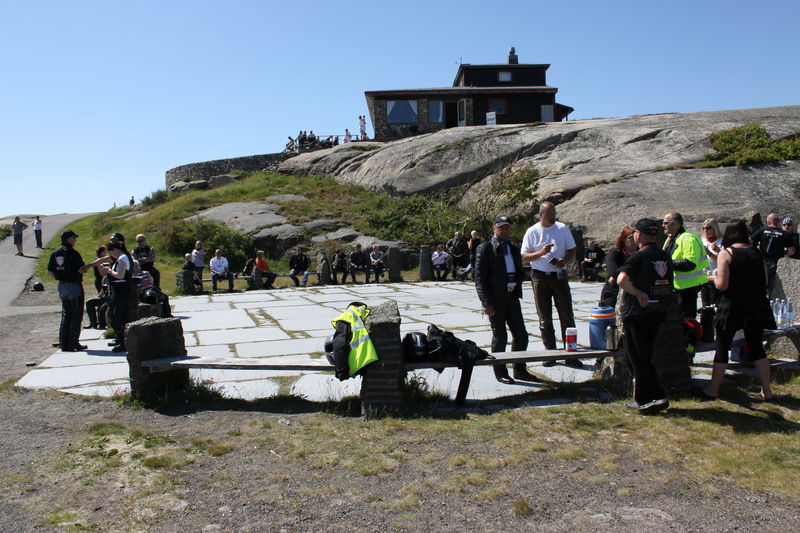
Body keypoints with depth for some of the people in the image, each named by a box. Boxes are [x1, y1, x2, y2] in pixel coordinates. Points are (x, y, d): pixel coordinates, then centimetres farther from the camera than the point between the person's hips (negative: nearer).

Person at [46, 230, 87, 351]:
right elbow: (81, 269, -17)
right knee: (76, 316, 1)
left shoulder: (55, 254, 8)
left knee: (66, 315, 16)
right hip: (74, 286, -7)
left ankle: (64, 343, 17)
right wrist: (85, 268, 4)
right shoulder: (73, 253, -15)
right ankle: (73, 344, 2)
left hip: (62, 286, 7)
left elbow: (49, 271, 10)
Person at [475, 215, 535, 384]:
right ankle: (500, 372, 16)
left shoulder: (514, 248, 15)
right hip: (495, 300, -6)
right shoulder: (485, 249, -4)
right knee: (499, 336, 3)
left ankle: (519, 370, 23)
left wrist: (517, 292, 8)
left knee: (521, 335, 8)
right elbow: (479, 278, -9)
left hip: (512, 298, 6)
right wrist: (486, 303, -15)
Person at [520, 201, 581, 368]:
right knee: (545, 318, 5)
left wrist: (564, 260, -12)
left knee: (567, 315, 0)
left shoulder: (563, 228, 5)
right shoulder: (532, 232, 0)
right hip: (540, 277, -1)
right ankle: (550, 351, 15)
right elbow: (523, 258, -1)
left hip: (560, 276, 1)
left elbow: (572, 251, 9)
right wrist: (540, 252, -18)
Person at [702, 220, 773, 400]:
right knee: (757, 348, 16)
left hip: (732, 306, -4)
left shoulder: (725, 253, -9)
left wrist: (714, 278, 5)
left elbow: (722, 285, -15)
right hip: (756, 307, 4)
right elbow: (765, 283, 9)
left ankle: (713, 389, 12)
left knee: (722, 347, 6)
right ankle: (766, 390, 18)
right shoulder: (757, 254, 5)